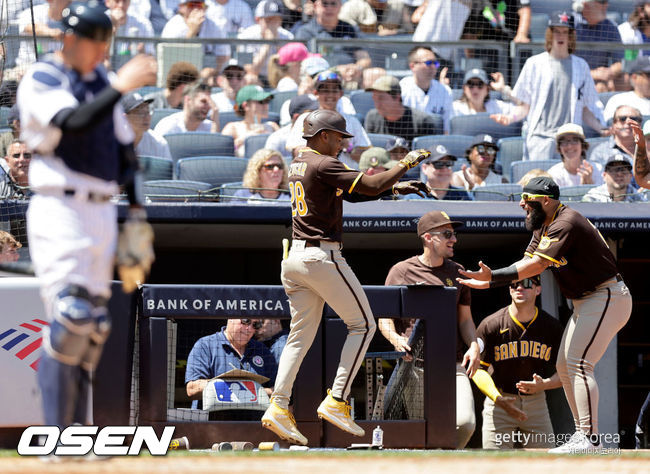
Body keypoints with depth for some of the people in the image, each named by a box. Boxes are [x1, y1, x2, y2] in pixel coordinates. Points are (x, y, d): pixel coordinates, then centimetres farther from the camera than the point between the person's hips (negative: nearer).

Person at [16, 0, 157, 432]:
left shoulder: (101, 81, 15)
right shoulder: (41, 82, -8)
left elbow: (124, 148, 19)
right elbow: (72, 124, -26)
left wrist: (137, 212, 14)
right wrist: (120, 88, -31)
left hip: (103, 213, 8)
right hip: (60, 213, -8)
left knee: (93, 328, 8)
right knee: (69, 318, -17)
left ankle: (75, 437, 15)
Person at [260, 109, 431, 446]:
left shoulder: (299, 163, 17)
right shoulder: (323, 165, -12)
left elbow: (352, 191, 21)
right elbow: (371, 186, -18)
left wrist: (394, 188, 13)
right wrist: (405, 164, -5)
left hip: (294, 258, 9)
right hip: (321, 257, -9)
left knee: (301, 335, 9)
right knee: (362, 324, 1)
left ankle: (278, 407, -2)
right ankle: (336, 402, -6)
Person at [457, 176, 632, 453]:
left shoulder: (565, 224, -22)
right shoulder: (544, 227, 11)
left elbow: (536, 265, -30)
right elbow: (527, 263, 3)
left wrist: (493, 276, -33)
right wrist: (488, 281, -12)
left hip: (606, 298, -11)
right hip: (585, 302, 11)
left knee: (578, 363, -19)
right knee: (564, 366, 10)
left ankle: (590, 438, -23)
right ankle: (582, 433, 15)